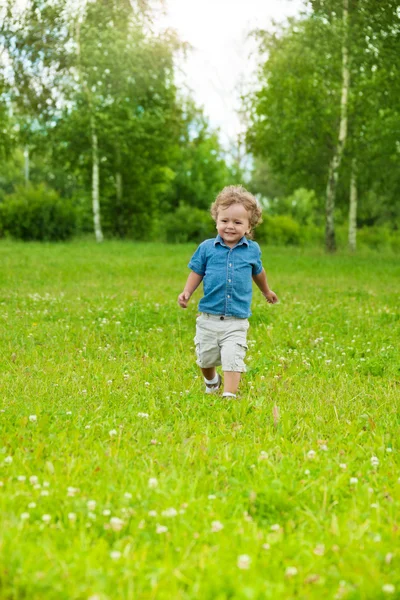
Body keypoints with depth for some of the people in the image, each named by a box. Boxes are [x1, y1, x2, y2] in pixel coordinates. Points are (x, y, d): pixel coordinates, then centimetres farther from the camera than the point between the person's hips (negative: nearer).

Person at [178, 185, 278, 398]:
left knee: (233, 358, -16)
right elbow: (197, 272, 8)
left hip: (237, 321, -1)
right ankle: (211, 382, 45)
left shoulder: (252, 250, 1)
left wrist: (267, 291, 37)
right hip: (209, 318, 1)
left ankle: (229, 395, -10)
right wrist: (186, 292, -8)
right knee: (206, 358, 15)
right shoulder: (207, 248, -3)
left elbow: (257, 272, 21)